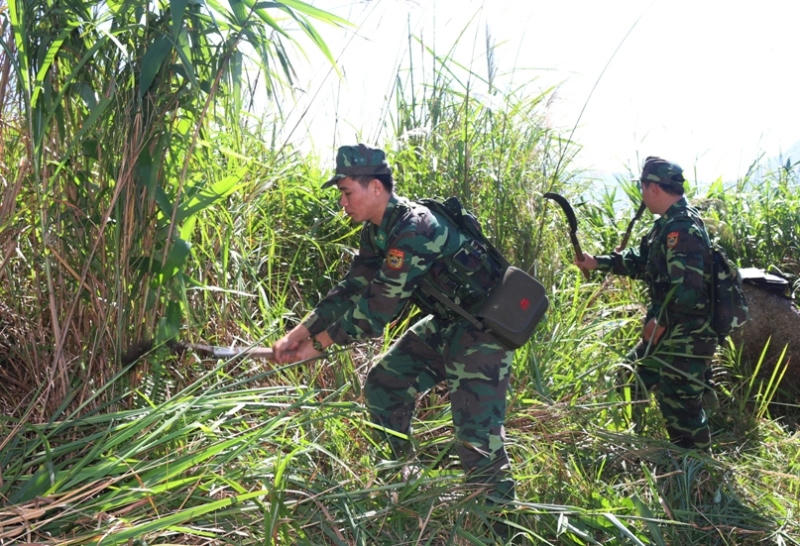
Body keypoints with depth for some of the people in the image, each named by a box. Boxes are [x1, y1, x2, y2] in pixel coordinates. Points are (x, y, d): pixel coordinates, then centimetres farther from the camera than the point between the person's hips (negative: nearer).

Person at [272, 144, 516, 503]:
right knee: (383, 383, 12)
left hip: (484, 326, -10)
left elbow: (377, 308, -28)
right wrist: (298, 333, -4)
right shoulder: (377, 231, 1)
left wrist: (316, 345, -19)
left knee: (476, 426, -14)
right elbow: (351, 289, 4)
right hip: (445, 322, 10)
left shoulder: (415, 229, -29)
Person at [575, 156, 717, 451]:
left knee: (682, 407, -1)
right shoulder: (669, 223, 9)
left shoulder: (681, 229, -24)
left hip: (685, 340, -11)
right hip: (667, 333, 11)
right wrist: (597, 263, 17)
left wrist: (660, 322, -18)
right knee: (633, 375, 23)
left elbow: (687, 291, -30)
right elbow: (641, 261, 20)